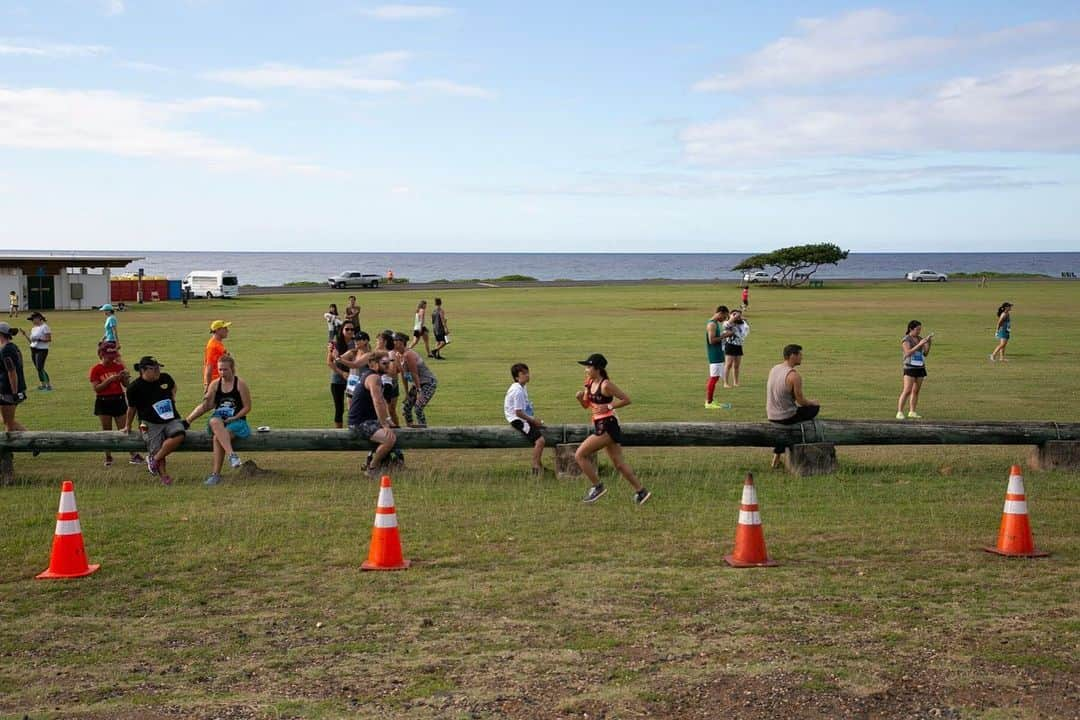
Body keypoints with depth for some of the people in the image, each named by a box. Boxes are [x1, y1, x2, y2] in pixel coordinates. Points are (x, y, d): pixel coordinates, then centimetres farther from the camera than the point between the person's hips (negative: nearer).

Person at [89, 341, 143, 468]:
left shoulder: (119, 366, 3)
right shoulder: (96, 369, -5)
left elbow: (126, 385, 6)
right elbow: (96, 388, -13)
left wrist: (126, 377, -15)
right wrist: (109, 380, -22)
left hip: (119, 400, 2)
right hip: (103, 401, -1)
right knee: (106, 431, 6)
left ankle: (133, 455, 6)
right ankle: (108, 458, 16)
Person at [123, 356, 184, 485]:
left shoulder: (165, 378, 5)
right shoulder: (135, 387, -6)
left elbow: (173, 386, 30)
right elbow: (132, 408, 8)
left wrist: (173, 396, 10)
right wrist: (128, 426, 16)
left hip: (171, 419, 3)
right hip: (151, 423, -3)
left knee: (179, 435, -26)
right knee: (156, 449, -16)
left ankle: (154, 459, -14)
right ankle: (164, 476, -8)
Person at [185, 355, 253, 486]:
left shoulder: (240, 384, 1)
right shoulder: (215, 385, 11)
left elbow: (247, 407, 0)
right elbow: (206, 406, 9)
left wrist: (234, 418, -12)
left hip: (237, 421, -2)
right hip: (219, 419, 2)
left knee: (218, 437, -33)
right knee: (214, 422, -37)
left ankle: (215, 474, -29)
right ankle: (231, 454, -50)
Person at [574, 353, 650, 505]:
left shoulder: (606, 385, -16)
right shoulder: (590, 383, 8)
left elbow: (626, 400, -13)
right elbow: (586, 405, 16)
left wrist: (608, 406, -18)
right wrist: (580, 397, -3)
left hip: (607, 426, -9)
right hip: (601, 426, 9)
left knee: (580, 455, -8)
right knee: (618, 463, 13)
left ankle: (597, 487, 2)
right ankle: (640, 491, 20)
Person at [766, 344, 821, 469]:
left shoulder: (774, 369, 5)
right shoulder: (794, 375, -20)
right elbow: (801, 401, -14)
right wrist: (812, 402, 9)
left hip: (771, 416, 7)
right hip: (785, 417, -7)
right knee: (814, 408, 13)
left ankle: (777, 456, 31)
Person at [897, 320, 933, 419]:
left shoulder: (920, 339, 10)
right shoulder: (906, 340, -8)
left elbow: (925, 353, 9)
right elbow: (908, 353, -21)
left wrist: (929, 343, -6)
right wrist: (919, 344, -26)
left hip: (920, 368, 6)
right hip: (910, 368, -6)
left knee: (916, 391, 7)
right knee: (907, 391, -12)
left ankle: (912, 412, 13)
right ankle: (899, 413, -10)